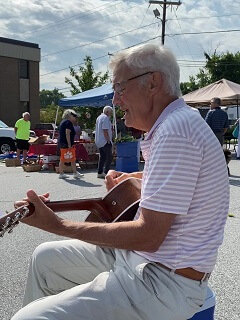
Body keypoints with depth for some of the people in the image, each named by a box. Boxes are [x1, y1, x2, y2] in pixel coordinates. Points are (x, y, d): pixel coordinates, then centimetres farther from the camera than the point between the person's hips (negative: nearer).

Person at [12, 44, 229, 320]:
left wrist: (57, 224, -21)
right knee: (45, 257, 19)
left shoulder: (175, 129, -23)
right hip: (138, 253, 10)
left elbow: (148, 237, -25)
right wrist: (129, 178, 16)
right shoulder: (175, 121, 9)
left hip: (166, 281, -10)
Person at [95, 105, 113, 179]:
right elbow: (105, 131, -20)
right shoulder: (105, 118, -14)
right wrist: (108, 141, -17)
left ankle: (99, 173, 14)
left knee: (102, 157, 13)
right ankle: (106, 172, -10)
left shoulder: (99, 117, 17)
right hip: (105, 141, -10)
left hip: (98, 142, 10)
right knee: (109, 157, -5)